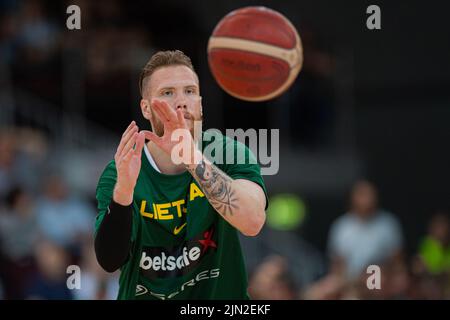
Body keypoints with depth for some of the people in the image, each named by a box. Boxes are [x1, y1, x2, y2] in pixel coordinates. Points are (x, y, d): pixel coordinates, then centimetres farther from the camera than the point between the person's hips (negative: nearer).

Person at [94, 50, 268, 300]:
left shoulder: (228, 154, -5)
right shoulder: (120, 172, -4)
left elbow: (252, 222, -23)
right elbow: (109, 261, -16)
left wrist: (193, 157, -31)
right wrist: (123, 192, -31)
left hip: (219, 294, -1)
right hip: (143, 295, 1)